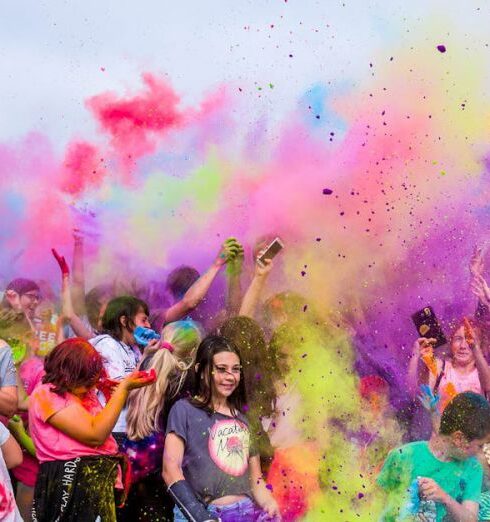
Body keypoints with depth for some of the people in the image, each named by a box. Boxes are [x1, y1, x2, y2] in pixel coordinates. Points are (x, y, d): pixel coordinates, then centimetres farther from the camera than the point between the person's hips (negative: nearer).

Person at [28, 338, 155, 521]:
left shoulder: (81, 393, 15)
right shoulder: (47, 395, -13)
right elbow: (95, 435, -19)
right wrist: (124, 387, -16)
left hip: (102, 479, 9)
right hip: (73, 484, -8)